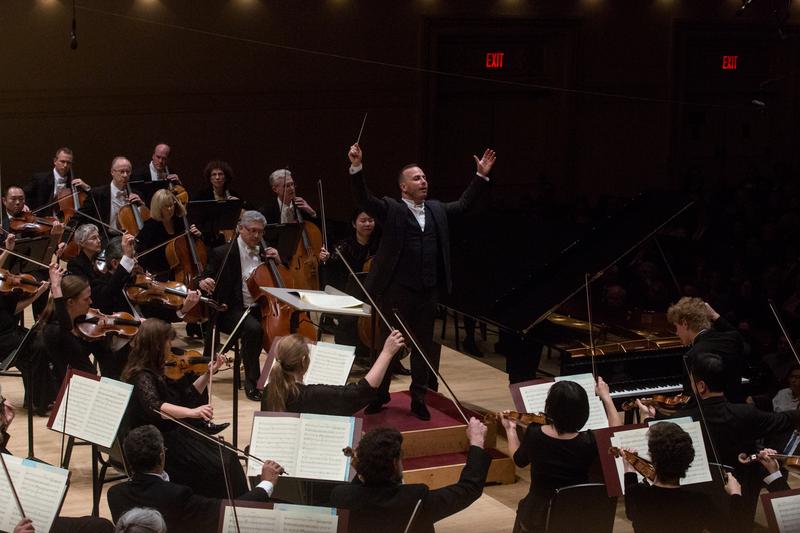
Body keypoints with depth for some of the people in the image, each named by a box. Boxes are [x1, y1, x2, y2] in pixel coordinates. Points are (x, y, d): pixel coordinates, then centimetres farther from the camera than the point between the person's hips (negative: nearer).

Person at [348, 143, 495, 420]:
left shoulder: (436, 209, 13)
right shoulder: (390, 209, -4)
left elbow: (463, 204, 24)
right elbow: (364, 199, -16)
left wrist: (482, 176, 18)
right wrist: (357, 167, -30)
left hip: (428, 291, 5)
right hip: (396, 290, -5)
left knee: (424, 345, 11)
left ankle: (419, 398, 23)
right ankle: (379, 395, 21)